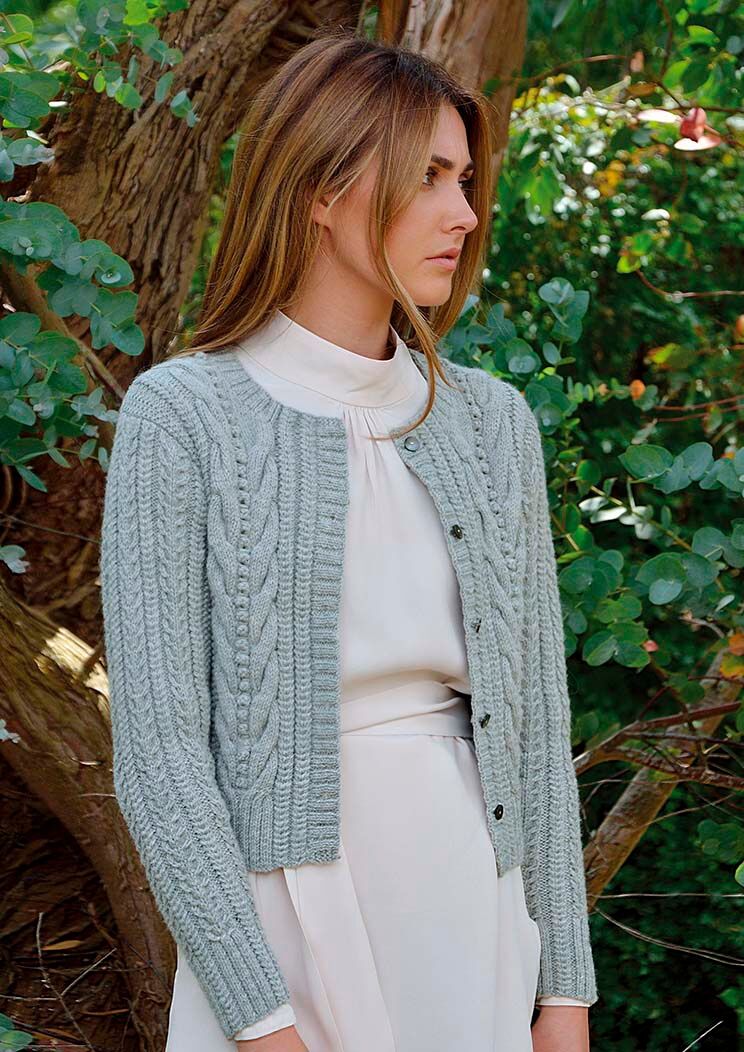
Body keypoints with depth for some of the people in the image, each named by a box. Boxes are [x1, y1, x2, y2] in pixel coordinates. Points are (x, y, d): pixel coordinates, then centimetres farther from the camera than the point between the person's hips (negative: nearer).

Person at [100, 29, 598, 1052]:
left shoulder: (491, 421, 5)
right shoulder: (182, 417, -8)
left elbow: (534, 717, 7)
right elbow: (157, 748, -11)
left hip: (475, 922, 4)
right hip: (283, 922, -4)